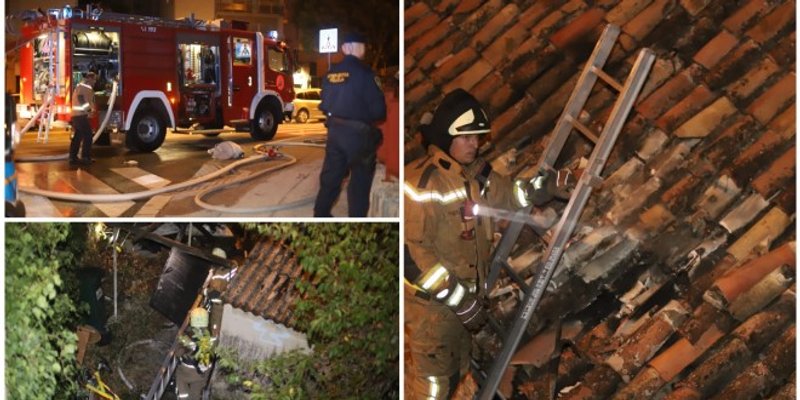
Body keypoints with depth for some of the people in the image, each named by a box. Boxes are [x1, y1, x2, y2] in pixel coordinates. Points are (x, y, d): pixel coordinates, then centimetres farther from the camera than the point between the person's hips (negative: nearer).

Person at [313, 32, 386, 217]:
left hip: (334, 130, 6)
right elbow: (378, 108, -14)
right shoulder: (363, 72, -16)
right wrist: (376, 117, 7)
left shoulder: (331, 72, 2)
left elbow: (324, 104, 9)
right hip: (358, 133, -6)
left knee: (331, 174, 18)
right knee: (360, 180, 6)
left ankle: (321, 214, 28)